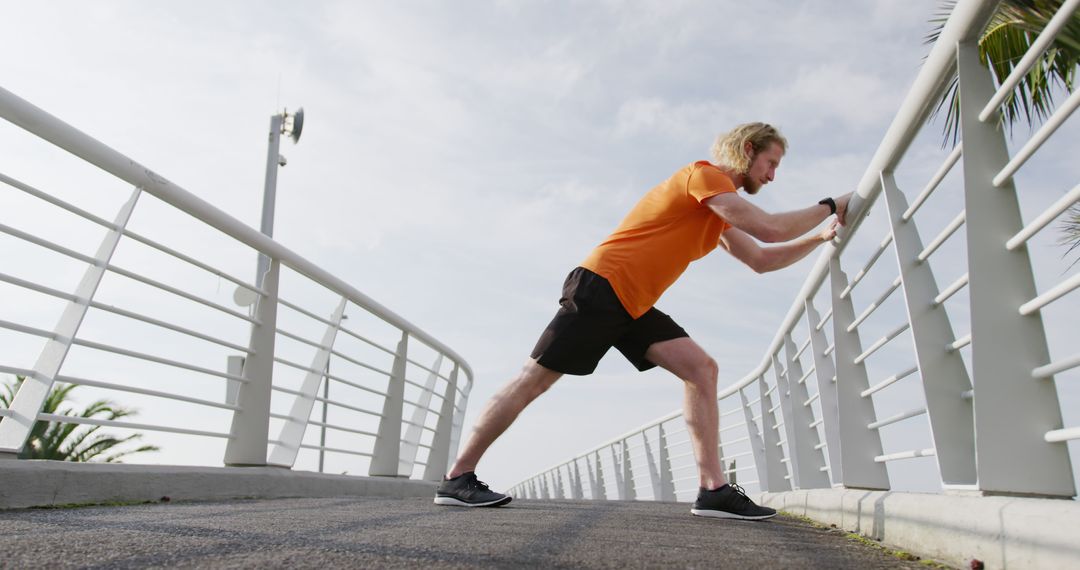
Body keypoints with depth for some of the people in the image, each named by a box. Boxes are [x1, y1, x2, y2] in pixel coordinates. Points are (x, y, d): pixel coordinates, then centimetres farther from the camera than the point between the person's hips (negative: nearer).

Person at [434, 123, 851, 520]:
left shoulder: (722, 213, 20)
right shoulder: (703, 175, -9)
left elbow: (761, 261, 24)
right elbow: (770, 229, -16)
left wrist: (821, 237, 19)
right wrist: (829, 206, 0)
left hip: (635, 307, 9)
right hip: (600, 287, -9)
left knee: (702, 369, -5)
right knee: (535, 378, -6)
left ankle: (713, 490, -6)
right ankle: (456, 479, 4)